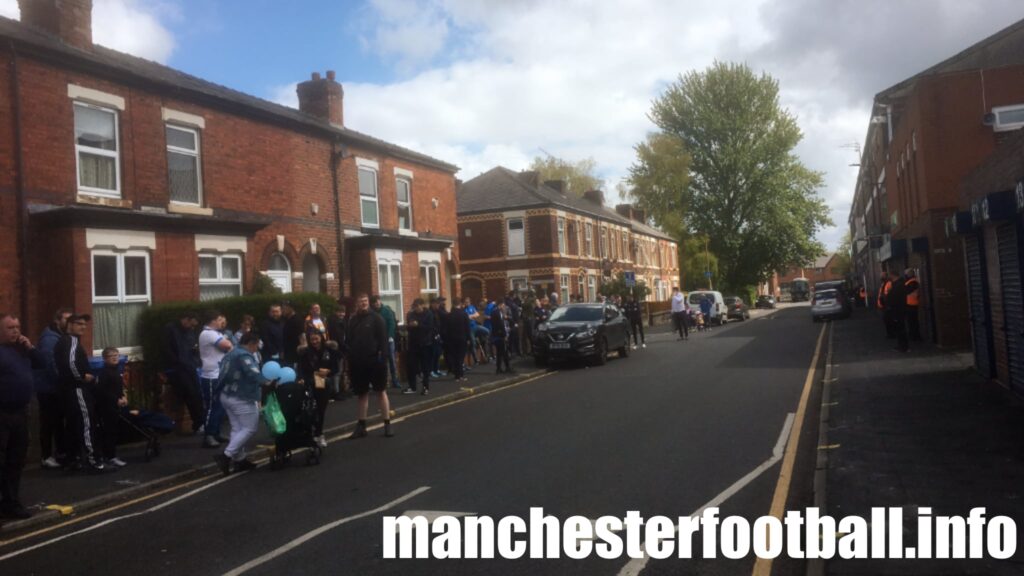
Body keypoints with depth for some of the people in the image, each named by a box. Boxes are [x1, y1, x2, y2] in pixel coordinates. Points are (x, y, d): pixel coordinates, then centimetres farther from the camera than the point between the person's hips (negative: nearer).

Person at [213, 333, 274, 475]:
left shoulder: (232, 353, 15)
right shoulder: (244, 356, -18)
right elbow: (253, 374, -35)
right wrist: (267, 383, -48)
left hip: (227, 396, 10)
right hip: (241, 398, -10)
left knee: (237, 429, 13)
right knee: (249, 429, -5)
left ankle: (239, 459, 14)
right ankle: (226, 456, -11)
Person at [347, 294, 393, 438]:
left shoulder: (376, 318, -3)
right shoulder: (353, 321, 10)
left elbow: (383, 339, -8)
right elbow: (349, 342, 11)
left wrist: (383, 358, -17)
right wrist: (350, 362, 5)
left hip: (375, 361, -4)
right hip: (358, 363, 4)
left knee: (381, 391, 4)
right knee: (362, 394, 11)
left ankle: (387, 424, 8)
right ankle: (361, 426, 17)